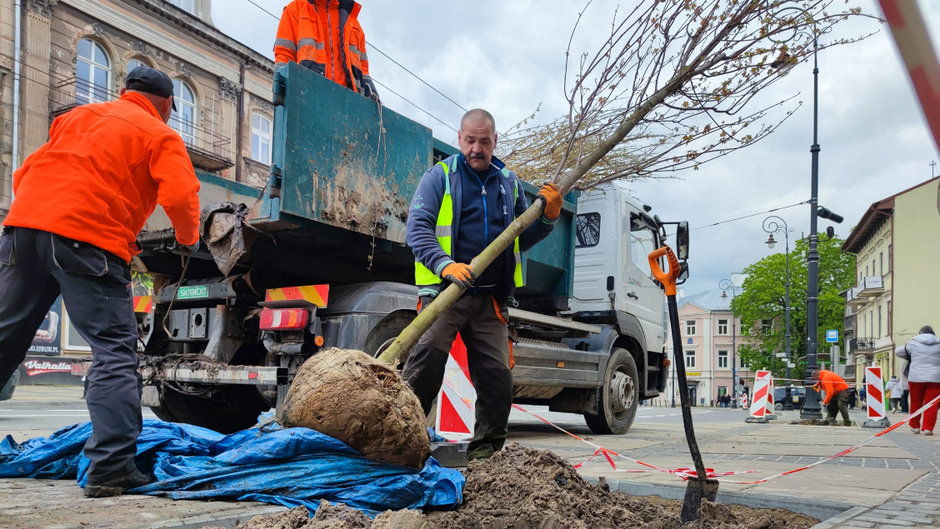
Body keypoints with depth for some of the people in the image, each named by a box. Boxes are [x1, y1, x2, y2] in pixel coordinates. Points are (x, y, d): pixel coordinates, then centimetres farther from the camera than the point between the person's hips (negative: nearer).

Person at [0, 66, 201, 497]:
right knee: (115, 351, -3)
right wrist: (189, 238, 13)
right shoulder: (160, 135, 10)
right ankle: (110, 468, -10)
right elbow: (179, 195, -5)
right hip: (87, 239, -6)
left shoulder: (77, 116, 27)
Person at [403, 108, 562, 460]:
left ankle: (485, 452, 13)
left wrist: (548, 217, 6)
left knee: (497, 376, 2)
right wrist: (446, 265, -24)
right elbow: (417, 228, -7)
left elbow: (521, 240, 26)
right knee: (426, 363, -16)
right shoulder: (440, 176, 5)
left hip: (491, 299, 4)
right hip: (444, 291, -4)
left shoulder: (508, 182, 19)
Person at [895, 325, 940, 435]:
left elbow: (898, 351, 15)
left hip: (916, 378, 0)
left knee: (916, 402, 11)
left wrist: (909, 357, 29)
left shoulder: (913, 343, 4)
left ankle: (915, 426, 22)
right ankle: (927, 428, -4)